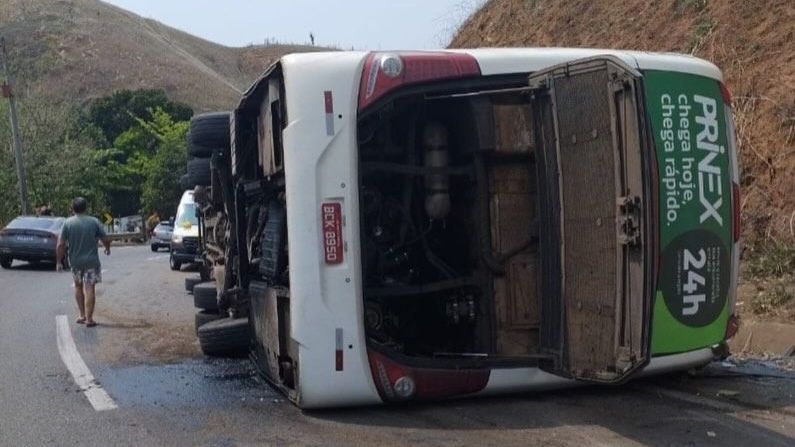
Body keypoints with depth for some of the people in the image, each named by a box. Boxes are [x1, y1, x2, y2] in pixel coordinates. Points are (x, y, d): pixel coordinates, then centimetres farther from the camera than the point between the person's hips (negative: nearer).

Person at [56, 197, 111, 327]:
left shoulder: (67, 223, -4)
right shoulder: (94, 222, -5)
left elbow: (61, 245, -6)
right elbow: (105, 240, -2)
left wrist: (59, 261, 3)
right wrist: (107, 248, 19)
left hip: (75, 261, 2)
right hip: (91, 260, -2)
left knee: (78, 286, 20)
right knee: (90, 288, 0)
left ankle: (82, 315, 21)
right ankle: (89, 319, -2)